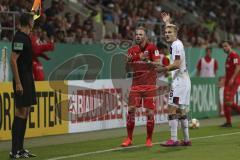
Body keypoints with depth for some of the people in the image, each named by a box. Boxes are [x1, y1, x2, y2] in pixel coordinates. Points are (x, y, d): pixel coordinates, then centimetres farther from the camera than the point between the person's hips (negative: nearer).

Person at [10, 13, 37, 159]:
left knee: (25, 112, 11)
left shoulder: (25, 37, 14)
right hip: (22, 80, -10)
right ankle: (15, 151, -8)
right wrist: (18, 82, -22)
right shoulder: (20, 38, -15)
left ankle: (20, 148, 15)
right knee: (21, 112, -9)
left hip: (28, 79, 10)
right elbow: (13, 60, -19)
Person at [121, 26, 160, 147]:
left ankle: (149, 139, 10)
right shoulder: (132, 50, 9)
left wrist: (147, 61, -26)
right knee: (130, 110, -5)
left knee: (150, 112, -4)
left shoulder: (152, 48, -4)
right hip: (135, 85, 3)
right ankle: (129, 138, 5)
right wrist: (129, 60, -8)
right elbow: (128, 69, 12)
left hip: (149, 85, -3)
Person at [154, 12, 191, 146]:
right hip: (183, 80, 10)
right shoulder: (177, 43, 15)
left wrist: (163, 69, -10)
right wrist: (167, 22, 45)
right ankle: (186, 140, 15)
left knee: (172, 109, -12)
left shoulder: (176, 45, -13)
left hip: (179, 81, -10)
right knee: (182, 111, 12)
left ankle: (173, 139, -15)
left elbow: (177, 65, -21)